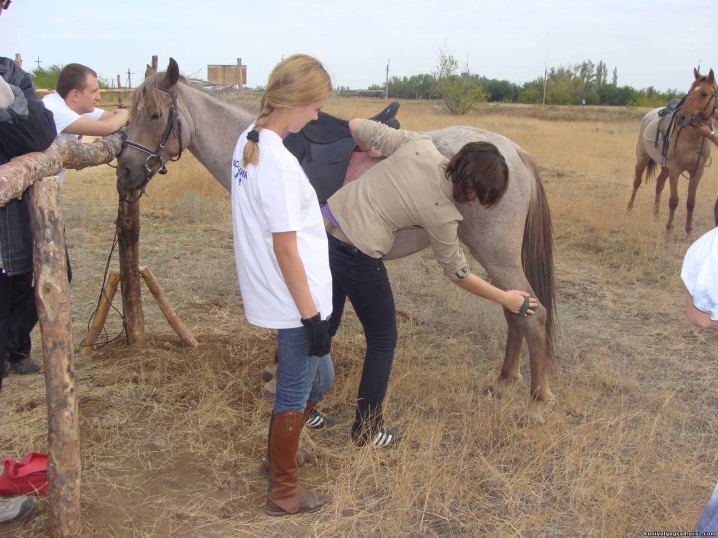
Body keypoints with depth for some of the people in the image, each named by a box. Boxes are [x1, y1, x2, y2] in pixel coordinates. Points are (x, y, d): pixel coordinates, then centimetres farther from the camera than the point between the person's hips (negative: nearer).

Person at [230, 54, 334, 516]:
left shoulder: (249, 141, 4)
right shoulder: (279, 162, -24)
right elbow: (285, 249, -23)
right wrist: (312, 315, -17)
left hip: (276, 295, 9)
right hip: (294, 300, -9)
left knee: (319, 378, 24)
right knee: (297, 391, 8)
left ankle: (279, 454, 43)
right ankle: (284, 494, 26)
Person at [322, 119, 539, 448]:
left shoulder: (419, 144, -5)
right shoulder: (442, 214, -13)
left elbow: (357, 126, 3)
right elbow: (458, 273, 1)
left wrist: (370, 148, 25)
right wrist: (506, 299, 12)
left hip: (323, 226, 7)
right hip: (355, 257, -7)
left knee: (325, 325, 24)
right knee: (383, 342, 14)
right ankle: (367, 432, 26)